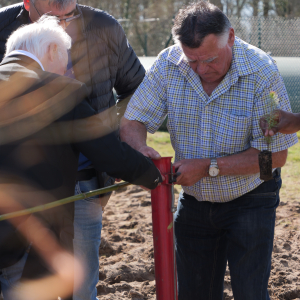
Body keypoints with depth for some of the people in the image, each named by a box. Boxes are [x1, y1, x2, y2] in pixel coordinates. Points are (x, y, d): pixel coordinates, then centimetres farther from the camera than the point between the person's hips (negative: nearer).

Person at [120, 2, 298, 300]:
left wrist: (208, 167, -25)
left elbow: (275, 154, -20)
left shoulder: (262, 72, -22)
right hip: (194, 201, 4)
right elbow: (132, 122, -8)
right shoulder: (168, 65, -12)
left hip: (249, 201, -4)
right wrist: (141, 148, -32)